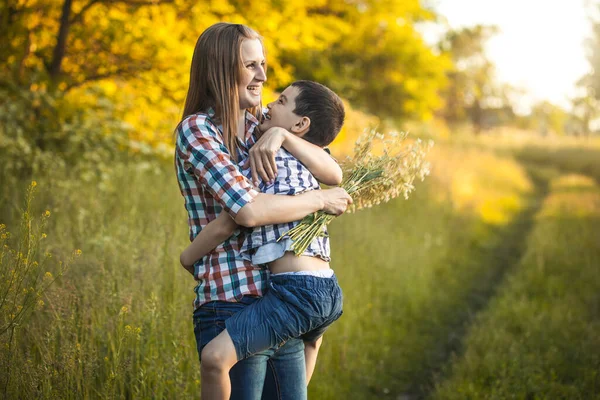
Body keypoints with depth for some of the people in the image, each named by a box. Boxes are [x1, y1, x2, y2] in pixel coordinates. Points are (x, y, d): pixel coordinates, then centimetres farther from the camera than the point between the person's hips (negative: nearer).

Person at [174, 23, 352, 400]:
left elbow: (333, 174, 3)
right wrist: (321, 199, -9)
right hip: (233, 307, -7)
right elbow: (250, 210, -20)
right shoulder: (196, 130, -8)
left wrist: (282, 136, -12)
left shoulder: (263, 125, 13)